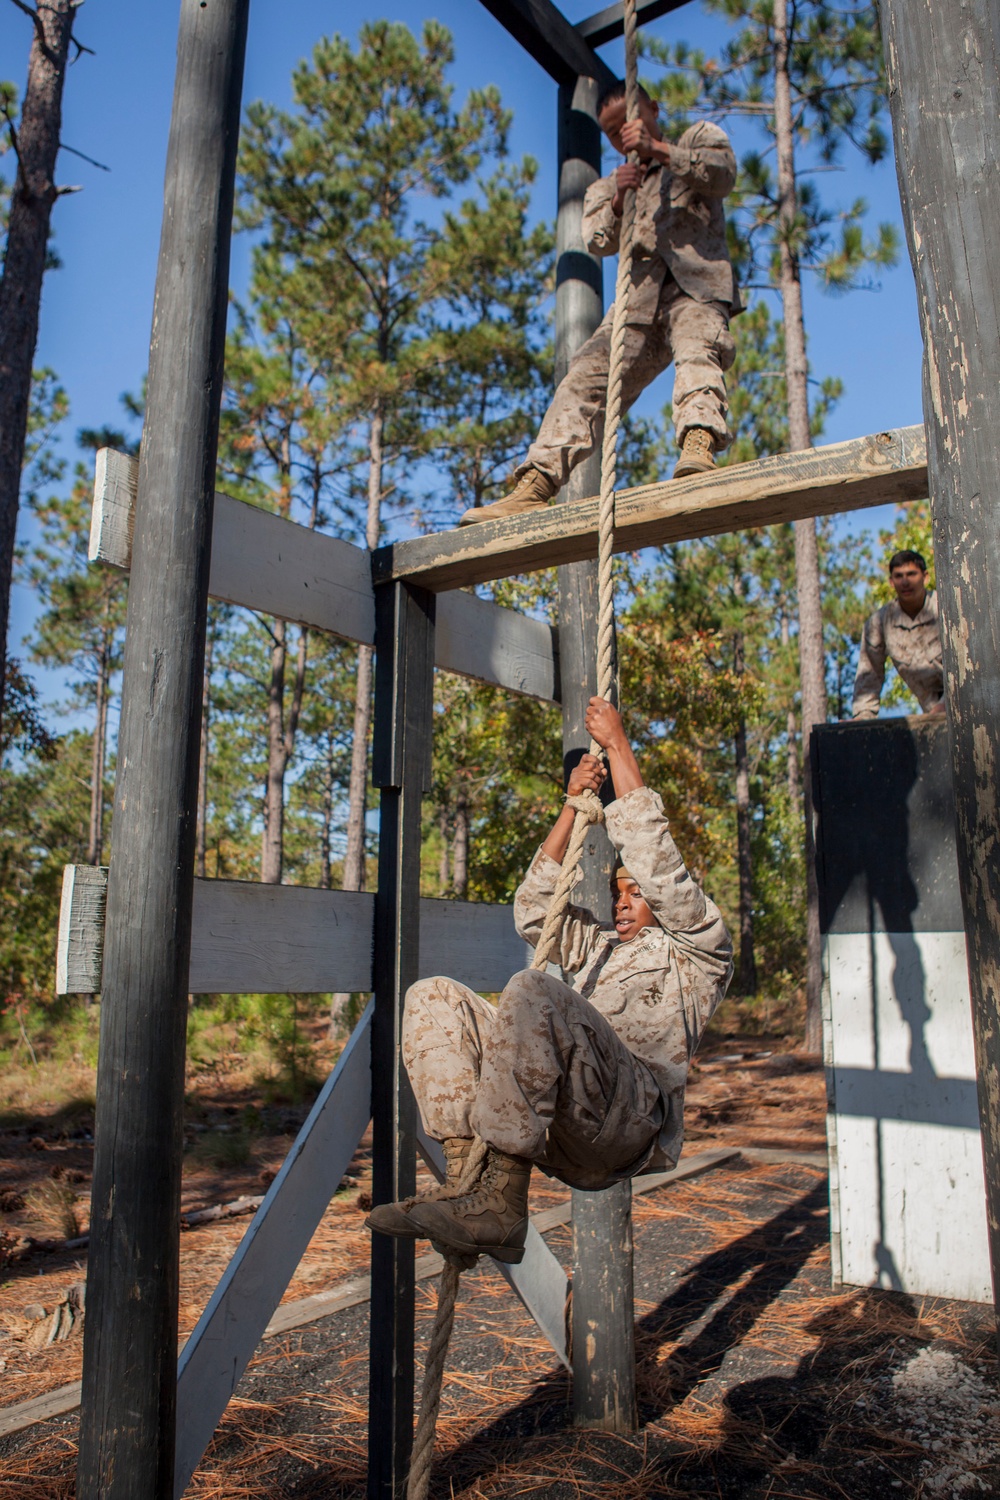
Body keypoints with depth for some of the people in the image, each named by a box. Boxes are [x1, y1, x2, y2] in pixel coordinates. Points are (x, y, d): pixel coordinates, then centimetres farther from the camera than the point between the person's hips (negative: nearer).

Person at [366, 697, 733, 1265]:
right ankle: (466, 1176, -19)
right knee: (434, 997, -5)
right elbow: (535, 908, 30)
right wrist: (573, 805, 28)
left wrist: (617, 742, 11)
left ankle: (502, 1203, -31)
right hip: (560, 1131, 7)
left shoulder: (699, 947, 17)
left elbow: (651, 850, 6)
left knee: (532, 991, -34)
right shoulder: (601, 947, 37)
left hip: (631, 1118, -7)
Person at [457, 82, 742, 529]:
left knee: (697, 350, -33)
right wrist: (616, 203, -10)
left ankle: (699, 446, -57)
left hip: (696, 282, -3)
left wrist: (658, 149, -7)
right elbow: (597, 241, 11)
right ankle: (532, 488, -22)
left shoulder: (698, 138, 24)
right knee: (586, 377, -13)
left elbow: (723, 173, 2)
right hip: (639, 294, 3)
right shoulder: (605, 189, 32)